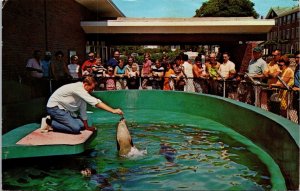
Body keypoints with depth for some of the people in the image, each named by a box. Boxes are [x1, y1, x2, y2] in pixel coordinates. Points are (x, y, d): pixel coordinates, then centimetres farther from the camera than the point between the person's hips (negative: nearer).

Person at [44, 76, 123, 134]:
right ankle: (51, 122, -5)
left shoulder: (82, 91, 3)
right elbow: (96, 102, -32)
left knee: (81, 125, 2)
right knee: (76, 128, -21)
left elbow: (83, 109, 10)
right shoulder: (78, 88, -25)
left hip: (64, 109, 10)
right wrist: (113, 110, -33)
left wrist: (86, 126, 11)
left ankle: (56, 120, 10)